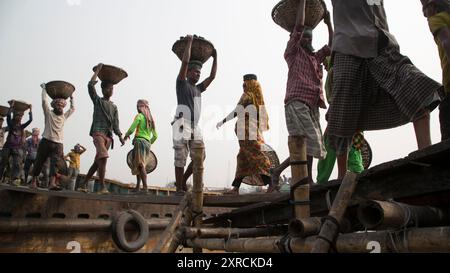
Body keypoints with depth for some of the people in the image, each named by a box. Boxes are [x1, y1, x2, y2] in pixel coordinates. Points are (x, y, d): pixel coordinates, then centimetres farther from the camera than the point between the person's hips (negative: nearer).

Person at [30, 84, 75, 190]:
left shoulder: (64, 116, 18)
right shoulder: (49, 113, 7)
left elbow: (73, 108, 26)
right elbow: (44, 101, 0)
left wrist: (71, 98, 26)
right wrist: (44, 89, 7)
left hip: (58, 144, 2)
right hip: (46, 141, -2)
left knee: (55, 163, -14)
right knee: (39, 162, 5)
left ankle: (52, 183, -27)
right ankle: (33, 181, 20)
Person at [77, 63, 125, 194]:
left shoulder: (114, 107, 22)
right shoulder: (97, 100, 12)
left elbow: (115, 124, 15)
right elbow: (90, 85, -3)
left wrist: (120, 136, 1)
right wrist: (98, 70, 5)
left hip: (109, 135, 5)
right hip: (98, 132, -5)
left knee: (97, 161, 6)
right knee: (103, 157, -24)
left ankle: (83, 184, 18)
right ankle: (102, 187, -25)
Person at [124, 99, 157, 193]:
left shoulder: (139, 116, 0)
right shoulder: (151, 119, 20)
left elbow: (131, 129, -10)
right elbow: (155, 136, 19)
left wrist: (126, 136, 9)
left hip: (140, 141, -7)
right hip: (148, 143, 7)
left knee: (140, 164, -13)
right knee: (140, 165, 10)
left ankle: (145, 187, -22)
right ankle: (138, 187, 9)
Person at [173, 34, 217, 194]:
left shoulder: (198, 89, 25)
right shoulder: (182, 84, 8)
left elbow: (212, 76, 26)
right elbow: (185, 62, -2)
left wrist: (215, 58, 28)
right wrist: (189, 42, 5)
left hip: (195, 129, 7)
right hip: (182, 126, -6)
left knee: (199, 160, -2)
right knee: (180, 160, -6)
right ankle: (180, 190, -3)